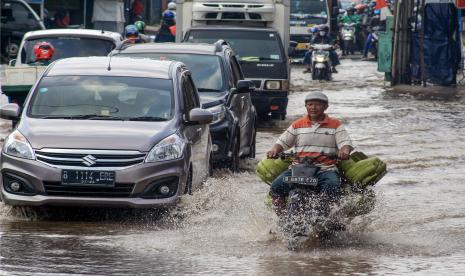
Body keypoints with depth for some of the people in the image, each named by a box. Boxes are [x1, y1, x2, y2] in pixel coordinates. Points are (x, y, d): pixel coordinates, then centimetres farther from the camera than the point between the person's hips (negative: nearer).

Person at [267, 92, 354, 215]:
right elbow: (283, 141, 16)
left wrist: (344, 150, -23)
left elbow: (346, 142, 1)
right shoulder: (298, 125, 18)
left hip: (326, 169, -2)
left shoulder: (335, 125, 12)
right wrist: (275, 150, -6)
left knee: (333, 187, -36)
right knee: (276, 187, -22)